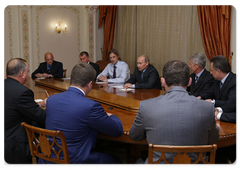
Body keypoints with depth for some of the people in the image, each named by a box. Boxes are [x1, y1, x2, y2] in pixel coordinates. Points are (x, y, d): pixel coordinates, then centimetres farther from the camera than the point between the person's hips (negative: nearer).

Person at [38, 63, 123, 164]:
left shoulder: (51, 99, -3)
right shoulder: (91, 106, -22)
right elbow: (117, 130, -11)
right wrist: (111, 116, 13)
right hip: (74, 162, -7)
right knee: (115, 161, 17)